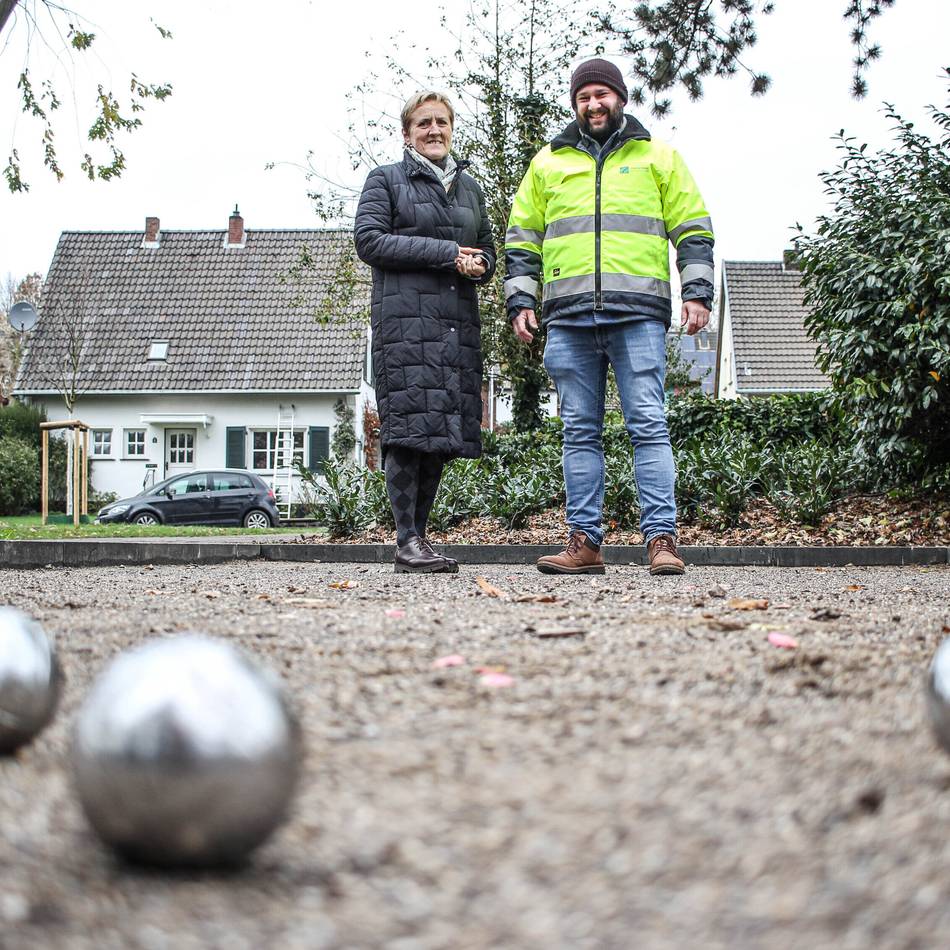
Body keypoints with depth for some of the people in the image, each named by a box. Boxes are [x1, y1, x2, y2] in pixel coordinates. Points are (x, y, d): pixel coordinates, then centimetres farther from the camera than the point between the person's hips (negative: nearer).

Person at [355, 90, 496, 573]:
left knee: (444, 432, 1)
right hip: (405, 318, -5)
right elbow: (368, 239, -5)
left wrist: (477, 265, -2)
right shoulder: (386, 179, 8)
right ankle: (406, 541, -11)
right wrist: (445, 253, -10)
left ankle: (419, 535, 9)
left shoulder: (469, 186, 24)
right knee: (410, 424, -12)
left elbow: (487, 250, 25)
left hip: (459, 322, 5)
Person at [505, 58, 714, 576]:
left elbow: (693, 230, 12)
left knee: (648, 426, -8)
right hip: (569, 319, 2)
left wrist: (697, 294, 1)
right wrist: (520, 300, 9)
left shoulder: (658, 157, 15)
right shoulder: (548, 163, 19)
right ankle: (584, 542, 4)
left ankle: (661, 539, -9)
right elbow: (521, 238, 20)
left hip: (639, 313, -2)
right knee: (580, 432, 2)